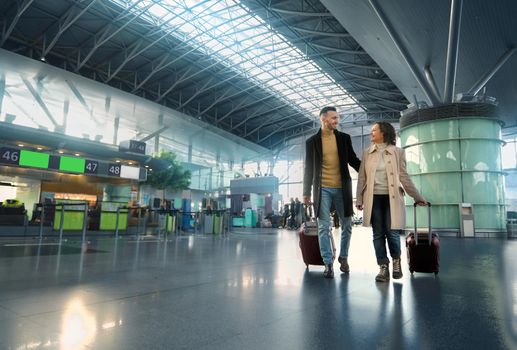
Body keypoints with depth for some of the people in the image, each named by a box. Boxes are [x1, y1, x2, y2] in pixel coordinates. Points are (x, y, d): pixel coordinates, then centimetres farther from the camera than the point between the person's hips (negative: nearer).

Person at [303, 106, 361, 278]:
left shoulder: (344, 138, 6)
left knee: (346, 226, 10)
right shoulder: (312, 141, 2)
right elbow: (309, 168, 2)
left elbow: (353, 160, 12)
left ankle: (343, 257, 30)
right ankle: (328, 263, 9)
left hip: (342, 188, 2)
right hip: (322, 189, -2)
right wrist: (307, 192, -1)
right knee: (323, 228, 0)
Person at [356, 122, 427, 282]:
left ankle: (396, 259, 24)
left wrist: (418, 197, 1)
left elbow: (404, 176, 4)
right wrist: (359, 200, 4)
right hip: (374, 198, 2)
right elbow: (362, 177, 8)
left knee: (392, 232, -6)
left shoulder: (397, 152, 3)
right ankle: (383, 267, 14)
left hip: (391, 198, -2)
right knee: (378, 234, 3)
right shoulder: (367, 152, 9)